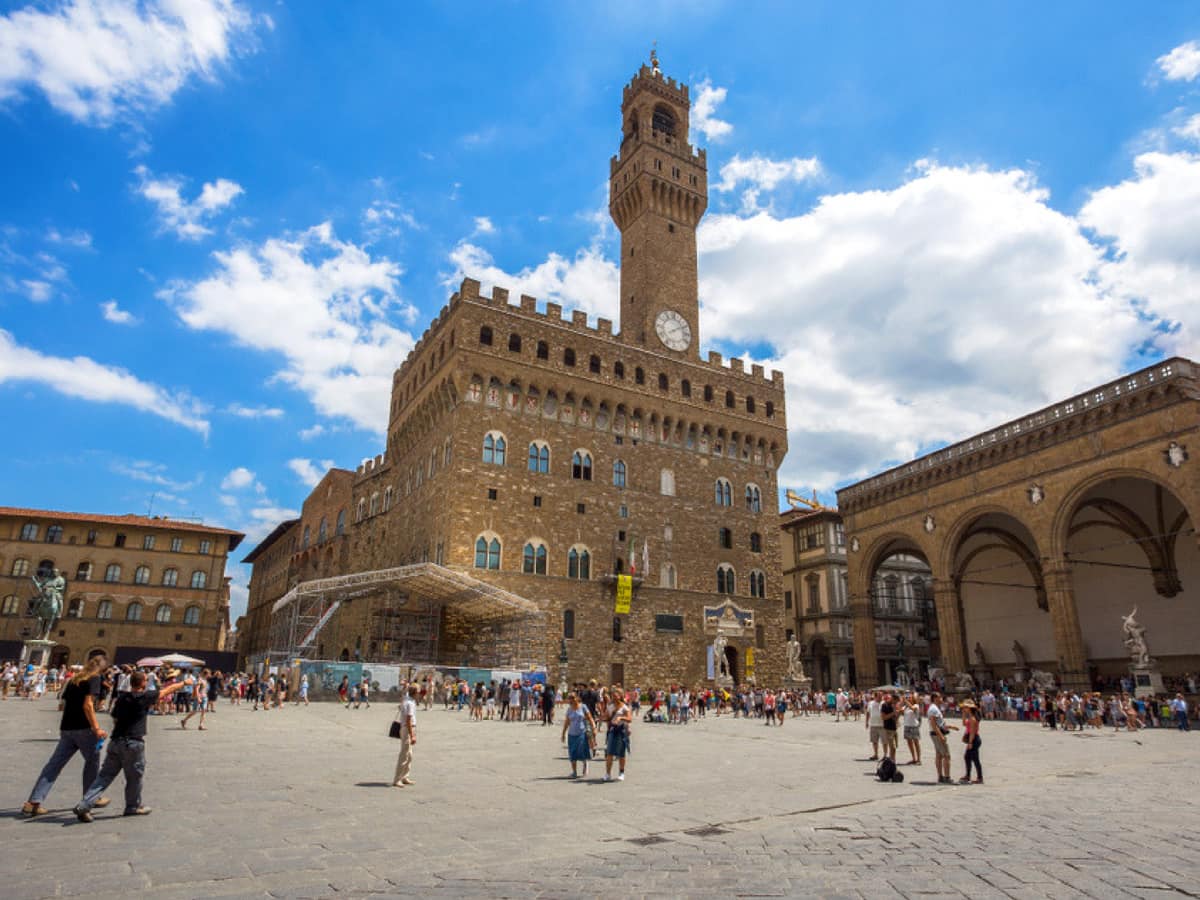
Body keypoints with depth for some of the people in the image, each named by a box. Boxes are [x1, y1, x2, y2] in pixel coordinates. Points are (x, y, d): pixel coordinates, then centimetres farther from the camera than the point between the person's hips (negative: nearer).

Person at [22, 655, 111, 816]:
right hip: (83, 729, -6)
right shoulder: (94, 679, -9)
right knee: (92, 761, 11)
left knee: (54, 765, 7)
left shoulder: (74, 679, 14)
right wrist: (97, 728, -17)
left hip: (66, 729, 6)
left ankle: (33, 803, 1)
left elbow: (65, 703, 18)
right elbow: (87, 705, -18)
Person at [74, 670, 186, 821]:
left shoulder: (121, 698, 9)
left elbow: (115, 719, 18)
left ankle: (84, 805, -3)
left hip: (115, 742, 6)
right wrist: (183, 683, 17)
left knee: (105, 776, 9)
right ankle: (133, 806, 25)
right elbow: (168, 690, 2)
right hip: (133, 743, -6)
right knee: (134, 776, 11)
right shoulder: (145, 697, -9)